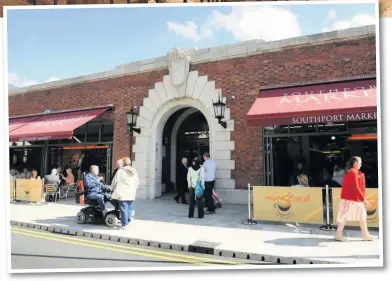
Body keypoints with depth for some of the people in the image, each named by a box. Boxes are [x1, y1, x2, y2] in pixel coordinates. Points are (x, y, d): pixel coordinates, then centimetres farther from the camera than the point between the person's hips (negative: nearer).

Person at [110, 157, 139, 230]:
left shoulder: (120, 171, -9)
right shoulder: (134, 172, 5)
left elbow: (114, 182, -3)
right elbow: (137, 183, 12)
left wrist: (112, 189, 13)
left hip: (122, 194, -4)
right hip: (131, 194, 4)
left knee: (124, 208, 1)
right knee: (130, 208, 14)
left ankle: (124, 224, 5)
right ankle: (128, 222, 24)